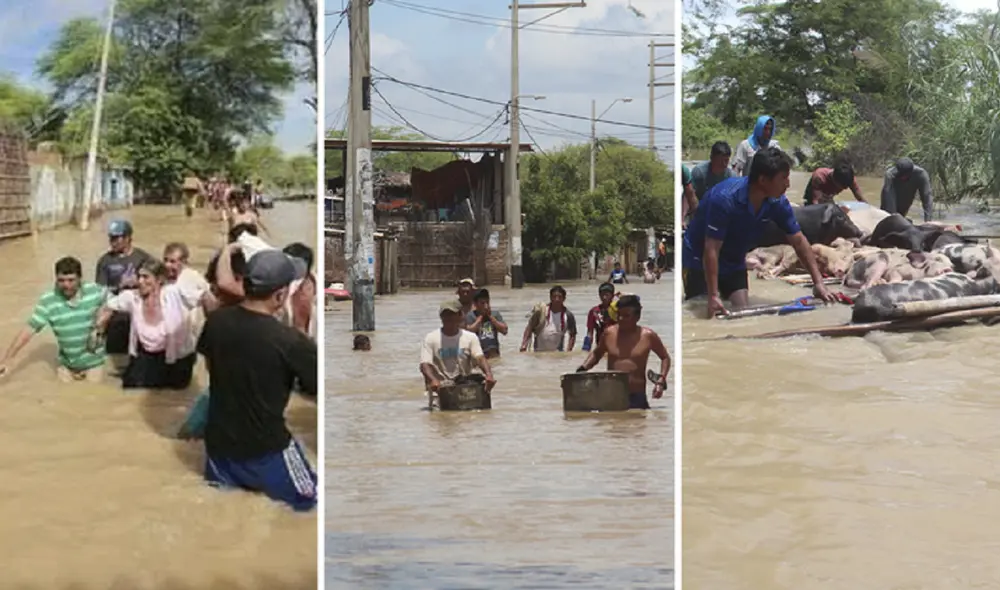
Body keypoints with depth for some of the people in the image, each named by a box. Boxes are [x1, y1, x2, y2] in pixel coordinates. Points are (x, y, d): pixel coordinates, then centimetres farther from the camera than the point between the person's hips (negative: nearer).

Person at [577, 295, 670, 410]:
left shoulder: (648, 335, -2)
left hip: (636, 397, -2)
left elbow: (665, 357, 11)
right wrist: (582, 369, 5)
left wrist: (661, 381, -2)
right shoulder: (609, 333, 4)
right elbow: (596, 354, 23)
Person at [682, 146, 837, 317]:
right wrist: (713, 296, -37)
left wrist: (818, 282, -12)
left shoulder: (777, 202, -15)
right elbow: (711, 250, -34)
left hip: (734, 263, 6)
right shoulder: (725, 199, -34)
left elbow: (799, 241, -6)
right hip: (700, 261, -6)